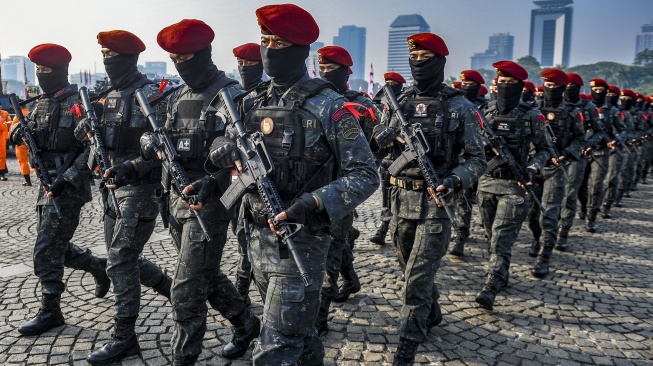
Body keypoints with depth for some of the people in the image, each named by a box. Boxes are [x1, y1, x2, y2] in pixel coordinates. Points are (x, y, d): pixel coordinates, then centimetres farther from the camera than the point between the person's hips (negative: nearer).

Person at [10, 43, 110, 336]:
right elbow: (36, 144, 18)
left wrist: (66, 179, -23)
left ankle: (50, 312, 10)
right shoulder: (41, 105, 12)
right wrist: (20, 133, -5)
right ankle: (99, 267, 37)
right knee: (56, 247, 16)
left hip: (69, 188, -8)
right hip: (48, 185, 8)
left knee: (46, 251, -4)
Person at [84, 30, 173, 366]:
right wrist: (89, 130, -1)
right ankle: (173, 288, 34)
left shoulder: (149, 95, -13)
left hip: (140, 187, -9)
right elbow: (106, 141, 20)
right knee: (122, 257, 14)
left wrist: (131, 167, -27)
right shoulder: (110, 96, 14)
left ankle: (124, 338, 6)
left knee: (121, 261, -6)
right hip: (115, 185, 9)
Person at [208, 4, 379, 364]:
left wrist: (311, 204, -28)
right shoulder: (252, 102, 7)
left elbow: (365, 174, -14)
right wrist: (232, 150, -10)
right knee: (297, 329, 25)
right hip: (259, 234, 7)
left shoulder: (327, 106, -13)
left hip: (300, 240, -6)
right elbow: (219, 147, 15)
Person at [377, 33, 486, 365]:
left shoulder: (459, 107, -6)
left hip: (436, 202, -5)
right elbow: (383, 148, 13)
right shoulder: (400, 102, 7)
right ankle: (431, 315, 45)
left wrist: (455, 180, -23)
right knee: (412, 270, 19)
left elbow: (476, 159, -5)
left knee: (418, 278, -5)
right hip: (401, 199, 5)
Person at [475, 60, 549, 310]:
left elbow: (543, 149, 6)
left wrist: (532, 168, -12)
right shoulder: (485, 112, 6)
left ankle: (490, 289, -13)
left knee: (502, 239, -11)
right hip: (486, 181, 4)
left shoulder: (531, 116, -2)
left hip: (513, 186, -4)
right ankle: (501, 276, 32)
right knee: (492, 236, 14)